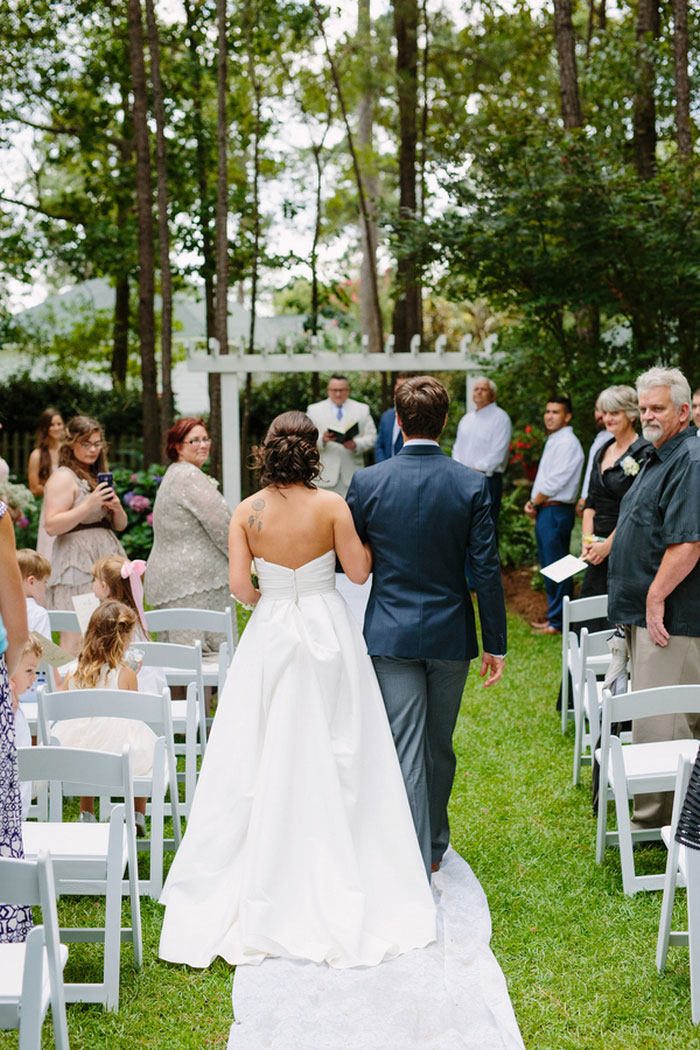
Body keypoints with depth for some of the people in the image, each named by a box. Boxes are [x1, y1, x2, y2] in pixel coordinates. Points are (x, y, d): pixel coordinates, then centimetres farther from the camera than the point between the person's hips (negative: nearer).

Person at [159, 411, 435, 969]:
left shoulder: (247, 512, -5)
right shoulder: (331, 505, -9)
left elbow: (239, 584, -8)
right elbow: (359, 570, -6)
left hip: (271, 634, 1)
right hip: (328, 632, -1)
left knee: (266, 759, 9)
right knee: (332, 754, 7)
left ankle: (264, 884, 15)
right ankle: (334, 876, 14)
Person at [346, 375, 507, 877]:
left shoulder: (368, 482, -7)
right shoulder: (472, 484, -7)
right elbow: (486, 568, -6)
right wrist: (495, 643, 1)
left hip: (391, 633, -1)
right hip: (451, 635, 1)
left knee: (406, 754, 0)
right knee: (440, 749, 17)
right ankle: (434, 847, 33)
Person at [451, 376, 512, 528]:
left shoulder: (500, 417, -4)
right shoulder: (467, 419, 19)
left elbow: (497, 454, -11)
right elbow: (457, 447, 19)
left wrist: (476, 470, -14)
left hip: (487, 480, -6)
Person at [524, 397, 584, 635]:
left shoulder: (567, 443, -13)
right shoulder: (553, 441, 18)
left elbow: (555, 482, -19)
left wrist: (533, 503, -8)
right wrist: (534, 505, 7)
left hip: (556, 511, -10)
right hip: (544, 511, 10)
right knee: (549, 566, 14)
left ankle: (558, 622, -2)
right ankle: (553, 617, 21)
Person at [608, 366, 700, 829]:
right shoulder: (660, 457, 16)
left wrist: (655, 598, -22)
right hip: (646, 612, 11)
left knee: (661, 722, -5)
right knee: (651, 716, 18)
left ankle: (657, 819, 4)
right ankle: (654, 815, 29)